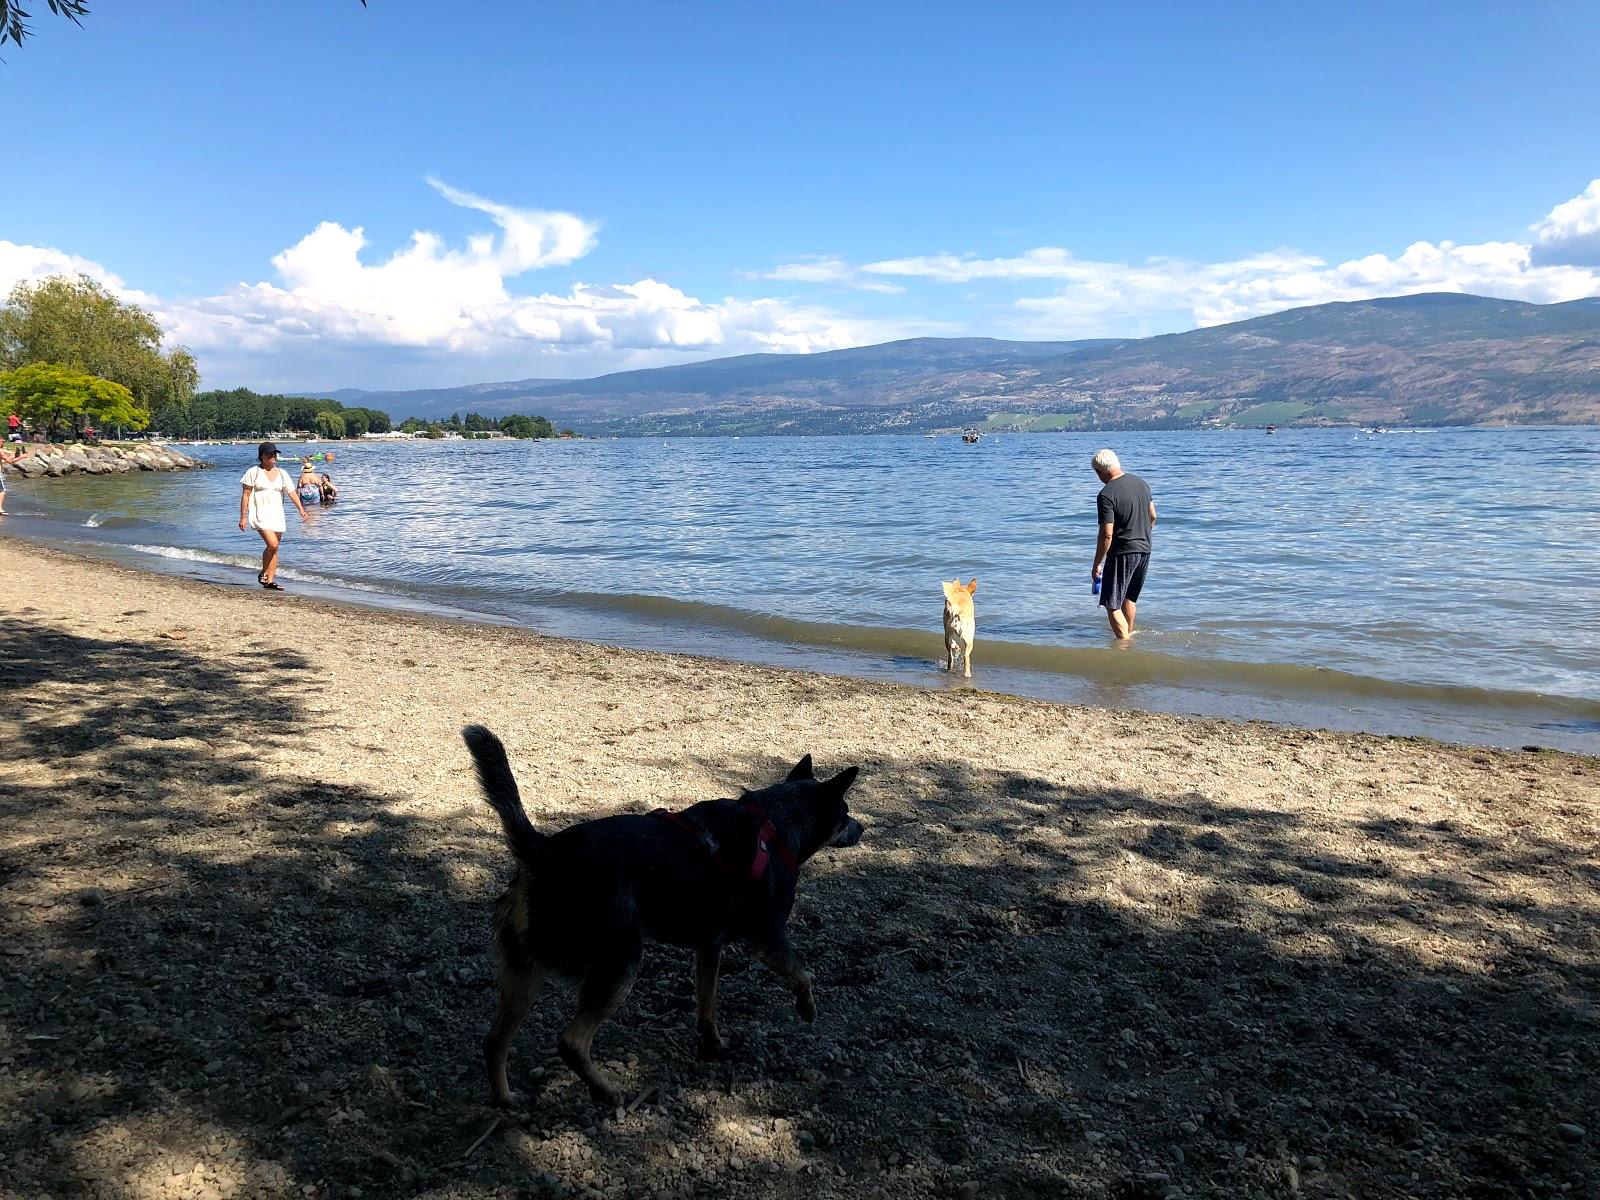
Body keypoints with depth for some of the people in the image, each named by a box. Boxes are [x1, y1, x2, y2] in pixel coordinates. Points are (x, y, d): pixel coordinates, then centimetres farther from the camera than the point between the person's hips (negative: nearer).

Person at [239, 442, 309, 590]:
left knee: (274, 549, 6)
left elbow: (292, 493, 5)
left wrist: (301, 509, -10)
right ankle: (263, 573, 2)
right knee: (272, 544, -19)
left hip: (277, 515, 5)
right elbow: (245, 495, -1)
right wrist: (243, 517, -5)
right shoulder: (254, 472, -1)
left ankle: (270, 580, 13)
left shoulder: (282, 474, 12)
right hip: (260, 514, -5)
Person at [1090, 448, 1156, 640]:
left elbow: (1107, 534, -20)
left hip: (1122, 553, -8)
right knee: (1129, 597, 26)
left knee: (1112, 605, -2)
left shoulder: (1106, 495, -19)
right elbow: (1153, 517, 14)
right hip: (1145, 550, 8)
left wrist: (1097, 564, -12)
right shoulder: (1140, 482, 5)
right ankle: (1128, 634, 41)